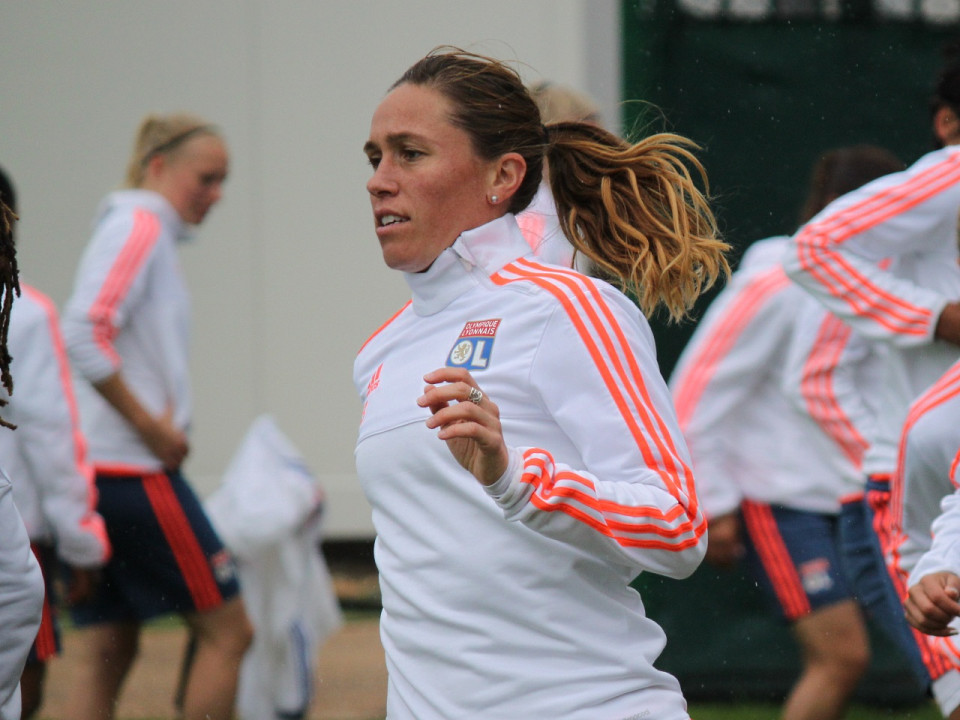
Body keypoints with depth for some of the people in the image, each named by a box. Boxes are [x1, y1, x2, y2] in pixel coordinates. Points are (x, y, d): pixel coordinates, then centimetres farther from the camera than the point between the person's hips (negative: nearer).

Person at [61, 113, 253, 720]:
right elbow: (85, 333, -22)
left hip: (98, 470, 9)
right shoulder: (139, 228, -9)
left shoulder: (150, 233, 19)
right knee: (228, 629, -3)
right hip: (132, 468, -9)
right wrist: (151, 427, -18)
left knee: (110, 652, 8)